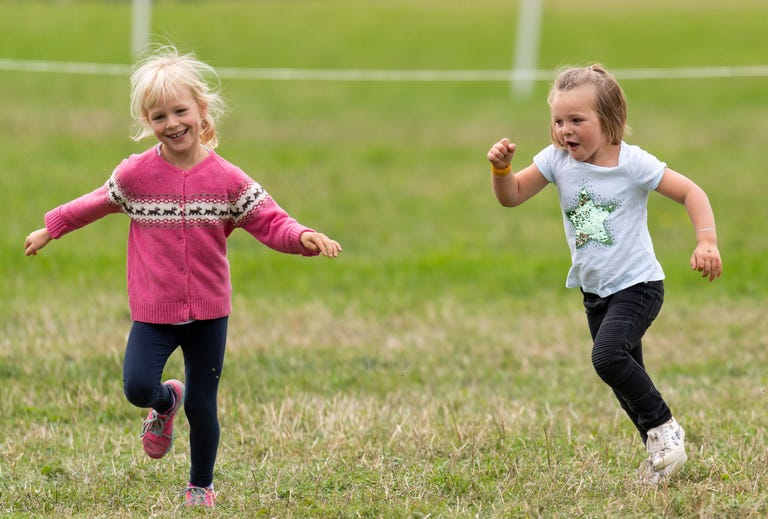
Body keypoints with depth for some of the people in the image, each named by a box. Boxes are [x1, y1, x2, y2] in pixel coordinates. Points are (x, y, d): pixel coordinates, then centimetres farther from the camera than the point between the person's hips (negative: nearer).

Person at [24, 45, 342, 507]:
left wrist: (303, 237, -26)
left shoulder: (227, 180, -5)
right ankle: (165, 403, 20)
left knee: (201, 407, 4)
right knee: (137, 387, -18)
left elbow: (269, 221, -7)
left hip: (208, 312, 0)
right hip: (153, 312, 0)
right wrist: (50, 229, 23)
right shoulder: (135, 175, -3)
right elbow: (96, 204, 14)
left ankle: (201, 486, 27)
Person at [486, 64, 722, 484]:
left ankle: (664, 427, -11)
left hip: (637, 284, -7)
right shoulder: (556, 160, -3)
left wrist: (707, 241, -26)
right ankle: (661, 450, 29)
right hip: (595, 291, 7)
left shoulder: (631, 163, -17)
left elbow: (690, 192, -13)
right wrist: (501, 168, -19)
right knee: (626, 380, 13)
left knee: (608, 356, -27)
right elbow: (512, 196, 1)